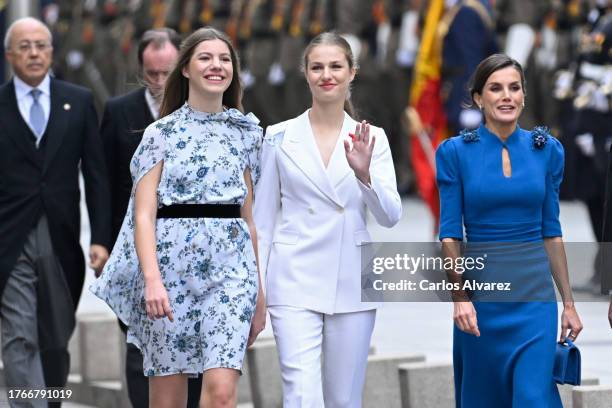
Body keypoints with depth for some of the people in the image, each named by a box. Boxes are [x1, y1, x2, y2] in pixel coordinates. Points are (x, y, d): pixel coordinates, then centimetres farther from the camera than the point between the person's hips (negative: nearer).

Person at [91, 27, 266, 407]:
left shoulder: (246, 132, 12)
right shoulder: (162, 133, 3)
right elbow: (143, 214, -4)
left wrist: (259, 290, 13)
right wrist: (152, 279, -18)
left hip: (231, 266, 2)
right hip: (171, 265, -2)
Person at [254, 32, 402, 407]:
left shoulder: (372, 138, 5)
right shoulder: (280, 136, 3)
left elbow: (391, 216, -4)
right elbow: (263, 218, 6)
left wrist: (364, 174, -21)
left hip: (351, 283, 2)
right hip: (296, 282, -2)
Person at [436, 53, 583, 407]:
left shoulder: (548, 150, 4)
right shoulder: (455, 152, -3)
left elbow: (551, 231, 8)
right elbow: (450, 233, -4)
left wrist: (568, 301, 7)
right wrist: (460, 296, -15)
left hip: (534, 294, 1)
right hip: (480, 293, -1)